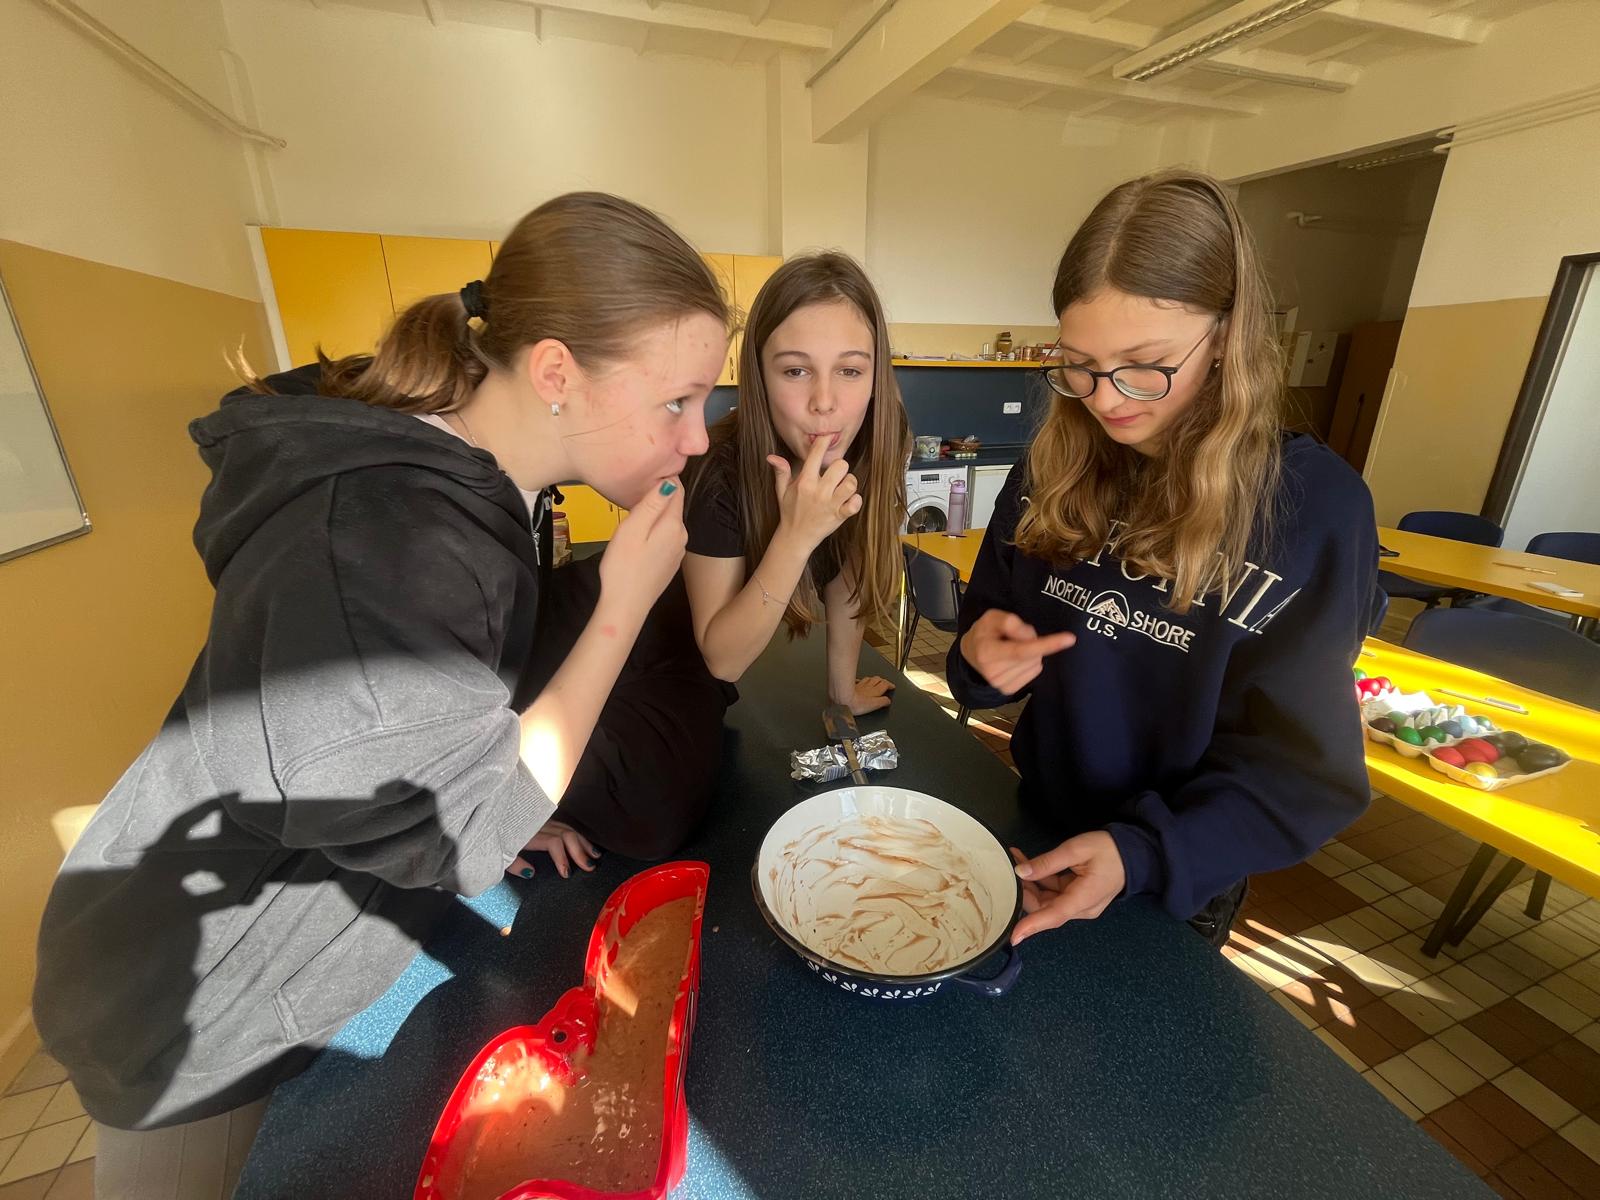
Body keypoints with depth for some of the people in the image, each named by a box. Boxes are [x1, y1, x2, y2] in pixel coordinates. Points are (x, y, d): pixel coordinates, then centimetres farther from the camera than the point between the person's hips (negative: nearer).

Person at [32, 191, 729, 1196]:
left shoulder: (484, 483, -8)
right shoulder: (376, 540, -38)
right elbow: (464, 838, -30)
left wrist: (513, 803, -3)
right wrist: (623, 607, -31)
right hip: (203, 1010, -6)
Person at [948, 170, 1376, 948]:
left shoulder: (1317, 507, -20)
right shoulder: (1052, 468, -10)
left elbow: (1294, 761, -17)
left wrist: (1142, 854, -31)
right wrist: (982, 657, -23)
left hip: (1181, 877, -3)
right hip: (1036, 830, 4)